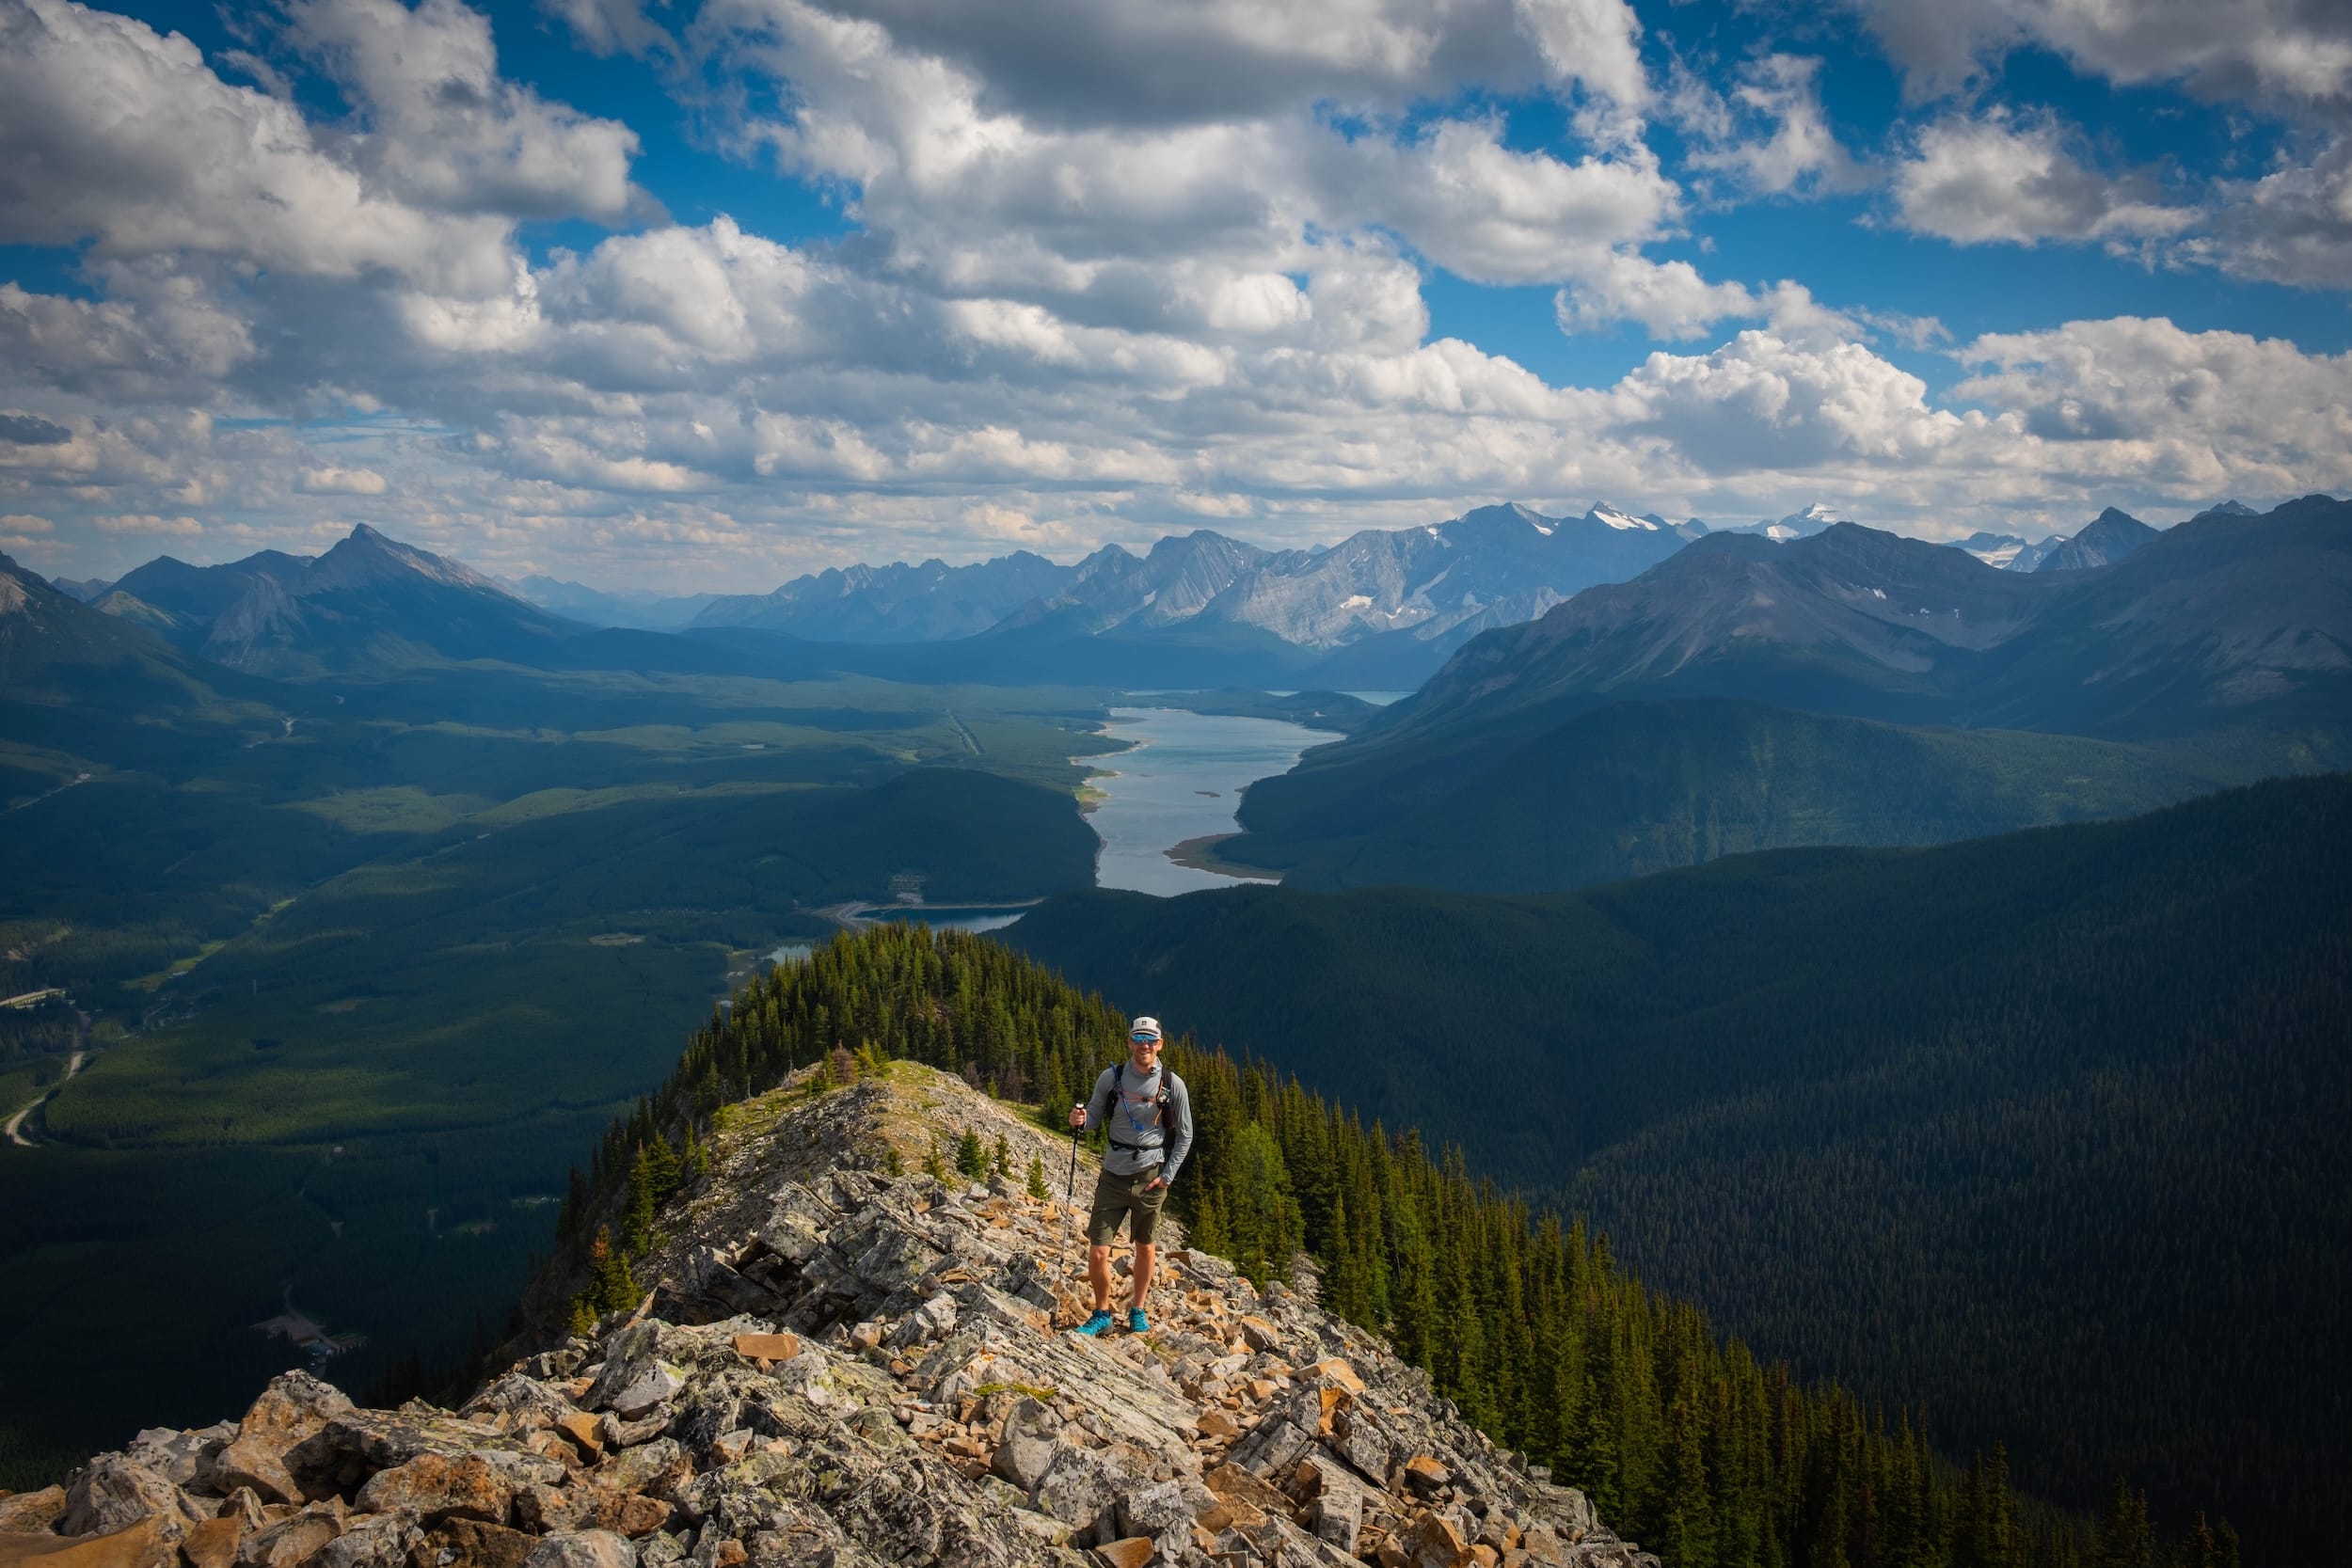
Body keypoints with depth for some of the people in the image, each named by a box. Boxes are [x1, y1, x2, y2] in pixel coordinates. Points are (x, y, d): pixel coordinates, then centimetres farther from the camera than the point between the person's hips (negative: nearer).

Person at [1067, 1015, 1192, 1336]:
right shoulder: (1111, 1077, -3)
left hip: (1150, 1176, 0)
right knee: (1098, 1252, -4)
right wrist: (1081, 1120, -18)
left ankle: (1138, 1310, 34)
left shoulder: (1172, 1084, -5)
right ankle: (1102, 1313, 17)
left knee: (1145, 1246, 15)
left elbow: (1184, 1135, 2)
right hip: (1114, 1174, 0)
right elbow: (1095, 1119, 6)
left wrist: (1167, 1176, -4)